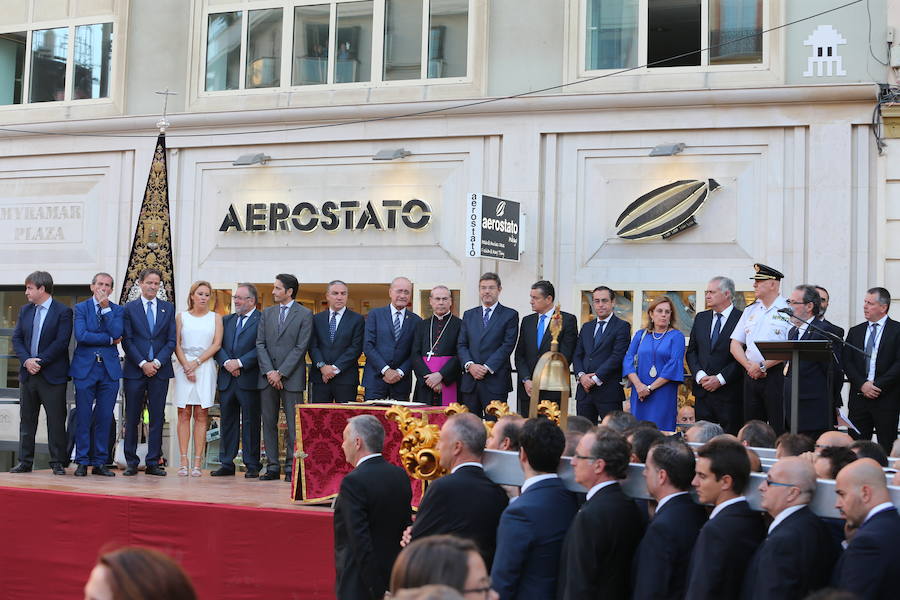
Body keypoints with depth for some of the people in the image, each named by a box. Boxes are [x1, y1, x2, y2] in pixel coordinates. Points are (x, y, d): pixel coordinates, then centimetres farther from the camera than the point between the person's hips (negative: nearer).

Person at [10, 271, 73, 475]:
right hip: (28, 373, 6)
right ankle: (25, 462, 15)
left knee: (56, 420, -2)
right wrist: (26, 360, -8)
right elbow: (16, 338, 8)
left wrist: (40, 362, -16)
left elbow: (61, 342, -13)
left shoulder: (63, 312, -6)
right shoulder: (25, 310, 12)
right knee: (27, 419, 9)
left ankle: (58, 463, 4)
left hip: (52, 375, -6)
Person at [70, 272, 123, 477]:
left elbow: (117, 333, -8)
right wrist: (109, 339, -8)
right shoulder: (81, 308, 5)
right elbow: (80, 335, -10)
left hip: (110, 368, 2)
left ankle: (99, 462, 9)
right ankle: (82, 462, 7)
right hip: (85, 368, -2)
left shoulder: (117, 310, 10)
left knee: (104, 418, 3)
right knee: (83, 417, -1)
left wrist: (106, 308, -8)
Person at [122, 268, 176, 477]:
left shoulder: (168, 308, 10)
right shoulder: (130, 308, 5)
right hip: (135, 370, -1)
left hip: (160, 370, 2)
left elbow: (171, 340, 5)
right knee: (132, 418, 1)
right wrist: (142, 363, -11)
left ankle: (153, 463, 7)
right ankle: (131, 463, 8)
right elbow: (127, 341, -1)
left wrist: (157, 363, -7)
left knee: (157, 418, 2)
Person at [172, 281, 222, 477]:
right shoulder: (181, 317, 10)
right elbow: (176, 345, 4)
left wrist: (197, 362, -8)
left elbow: (216, 344, 2)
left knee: (201, 415, -3)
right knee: (184, 413, -4)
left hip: (205, 367, 0)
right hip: (184, 366, 0)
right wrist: (187, 367, -8)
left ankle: (197, 463, -5)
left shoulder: (215, 318, 10)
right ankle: (183, 462, -4)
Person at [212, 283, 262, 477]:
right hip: (227, 380, 6)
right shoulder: (227, 320, 16)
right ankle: (226, 464, 15)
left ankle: (252, 465, 5)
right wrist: (226, 363, -8)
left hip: (249, 380, -6)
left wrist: (240, 363, -17)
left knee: (251, 423, 0)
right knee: (227, 422, 9)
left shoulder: (262, 321, -4)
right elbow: (218, 346, 9)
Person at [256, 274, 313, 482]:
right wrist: (269, 371, -5)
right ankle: (273, 467, 11)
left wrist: (281, 373, -11)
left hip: (291, 377, -5)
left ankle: (291, 467, 1)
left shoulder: (304, 315, -1)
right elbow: (260, 344, 8)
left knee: (293, 424, -3)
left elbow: (300, 348, -7)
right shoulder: (267, 313, 14)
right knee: (268, 422, 5)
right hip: (267, 376, 5)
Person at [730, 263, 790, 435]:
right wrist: (749, 366, -3)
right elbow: (735, 344, 14)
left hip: (776, 376, -6)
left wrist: (763, 366, -13)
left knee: (779, 430, -7)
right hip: (751, 376, 6)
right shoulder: (750, 311, 16)